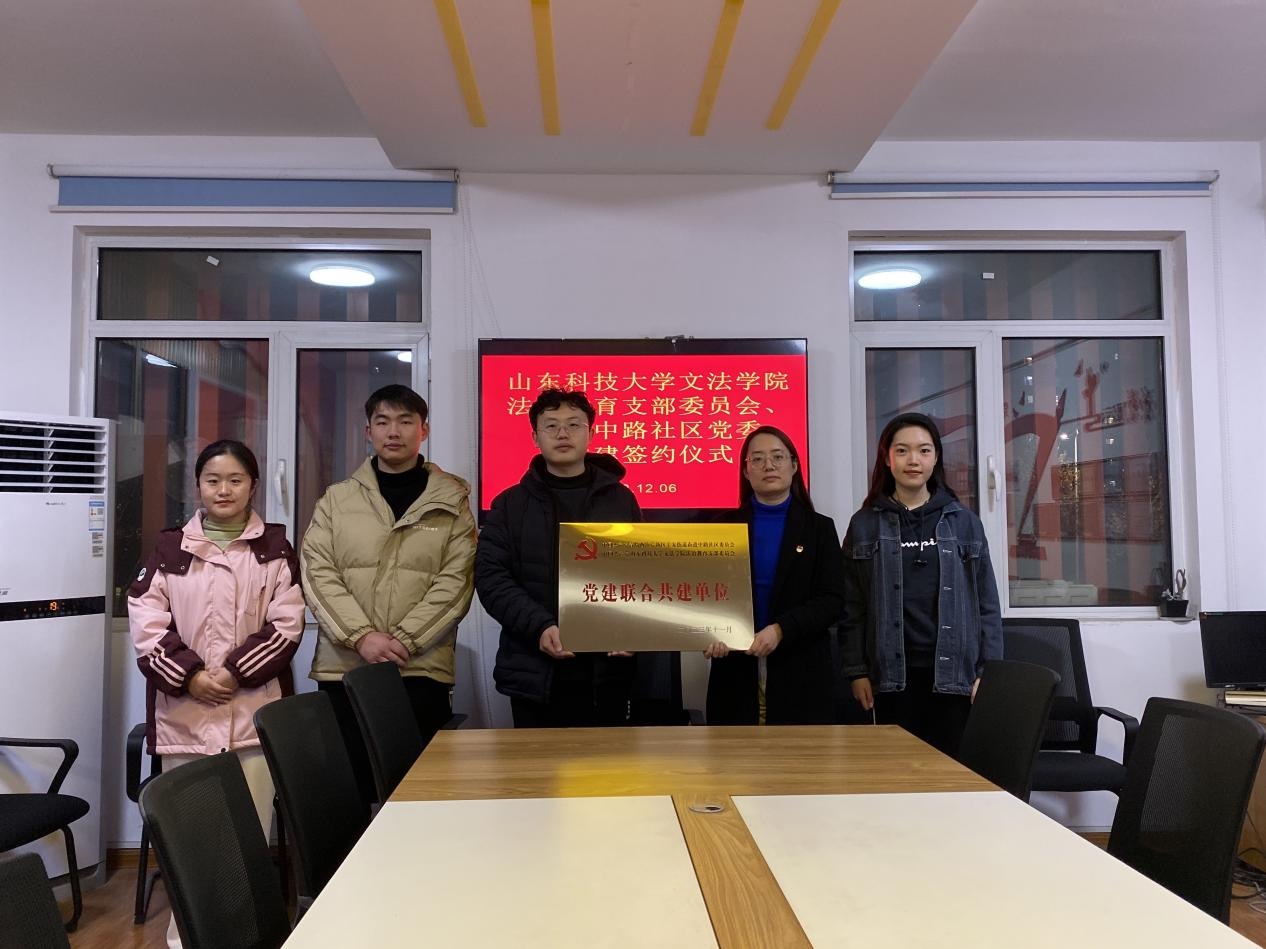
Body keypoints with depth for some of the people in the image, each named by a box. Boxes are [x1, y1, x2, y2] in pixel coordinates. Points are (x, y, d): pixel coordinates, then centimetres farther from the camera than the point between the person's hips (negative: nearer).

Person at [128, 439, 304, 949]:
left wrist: (234, 671, -11)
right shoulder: (169, 547, 8)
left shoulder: (275, 548, 5)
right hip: (183, 710, 1)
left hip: (255, 710, -1)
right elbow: (146, 623, 1)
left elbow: (286, 625, -1)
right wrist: (190, 676, -10)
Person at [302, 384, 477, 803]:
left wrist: (404, 640, -14)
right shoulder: (336, 499, 11)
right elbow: (319, 575, 1)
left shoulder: (451, 502, 6)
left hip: (422, 670, -1)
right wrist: (361, 636, -13)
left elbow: (455, 582, -3)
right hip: (342, 666, 2)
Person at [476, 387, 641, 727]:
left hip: (608, 672, 1)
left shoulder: (621, 499, 8)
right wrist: (539, 626, -17)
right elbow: (491, 577, -2)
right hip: (535, 674, 0)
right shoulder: (510, 504, 6)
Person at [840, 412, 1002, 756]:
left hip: (952, 672, 1)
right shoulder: (864, 525, 4)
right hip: (891, 673, 0)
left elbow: (986, 602, 5)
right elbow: (852, 605, 3)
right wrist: (856, 670, -2)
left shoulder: (964, 522, 6)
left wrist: (988, 672, -1)